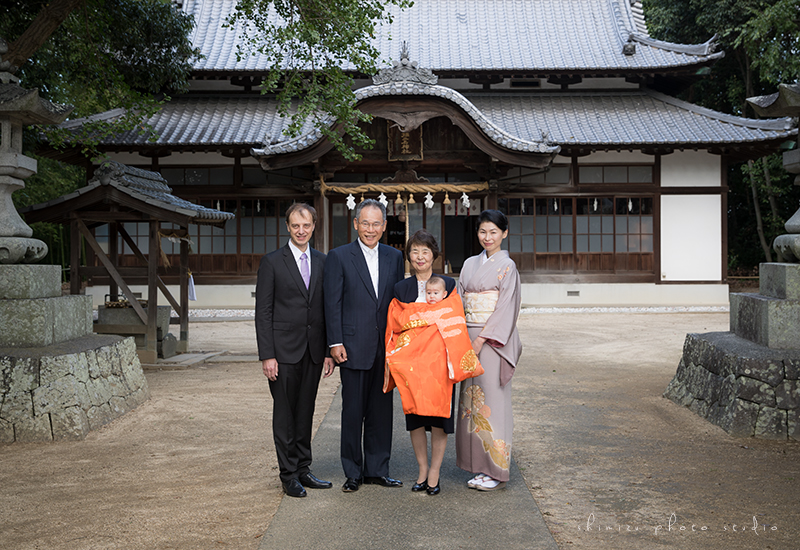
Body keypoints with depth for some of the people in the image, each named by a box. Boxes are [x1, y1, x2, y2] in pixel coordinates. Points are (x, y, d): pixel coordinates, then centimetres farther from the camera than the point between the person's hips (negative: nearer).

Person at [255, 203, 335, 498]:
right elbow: (263, 312, -6)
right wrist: (266, 355, -11)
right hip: (284, 349, -4)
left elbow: (327, 308, 11)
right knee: (284, 413, 3)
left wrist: (329, 350, 6)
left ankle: (303, 470, 22)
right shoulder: (271, 262, -3)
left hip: (313, 350, 4)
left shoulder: (322, 261, 9)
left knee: (306, 411, 11)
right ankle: (289, 475, 12)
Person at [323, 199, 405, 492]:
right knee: (353, 412, 3)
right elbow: (332, 303, -4)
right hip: (354, 347, -4)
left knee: (382, 410, 10)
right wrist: (335, 343, -9)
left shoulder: (394, 257, 10)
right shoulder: (339, 257, -1)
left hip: (385, 348, 4)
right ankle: (353, 473, 15)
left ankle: (377, 469, 21)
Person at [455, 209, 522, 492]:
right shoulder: (470, 264, 14)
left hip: (493, 341, -6)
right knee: (472, 401, 7)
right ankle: (480, 467, 16)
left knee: (492, 402, -4)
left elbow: (504, 309, -11)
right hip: (470, 339, 6)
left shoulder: (507, 266, -4)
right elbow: (460, 303, 13)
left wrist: (481, 340, -16)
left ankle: (495, 471, 5)